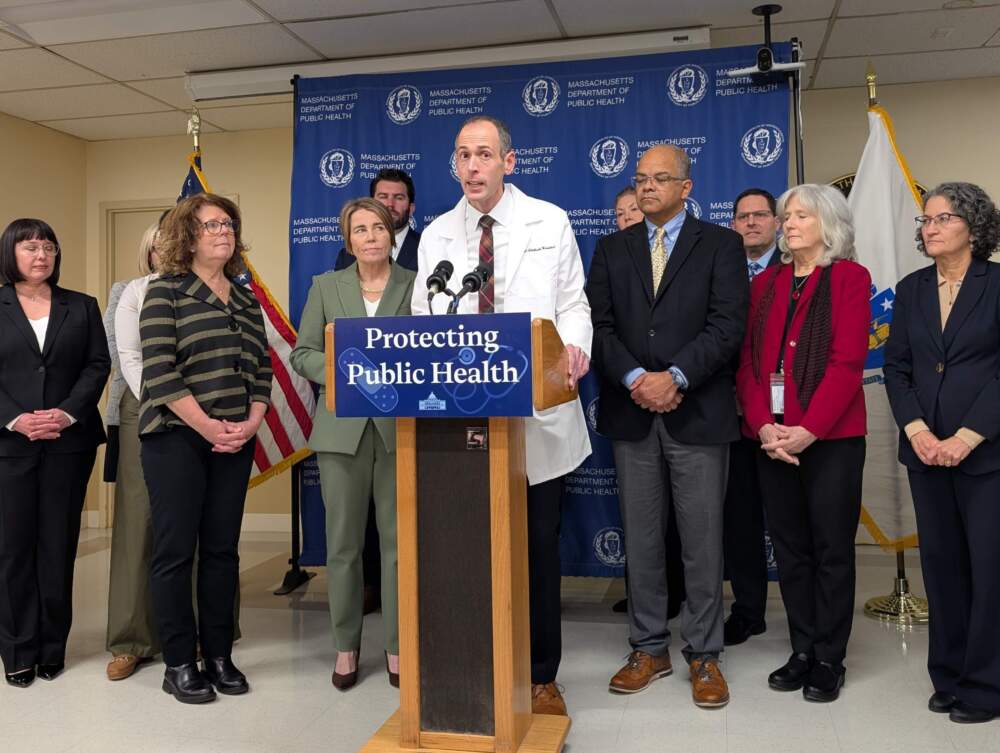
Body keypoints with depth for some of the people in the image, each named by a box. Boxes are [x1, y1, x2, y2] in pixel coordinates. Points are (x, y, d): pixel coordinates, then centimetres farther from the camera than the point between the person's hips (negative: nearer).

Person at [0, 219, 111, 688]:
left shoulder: (82, 307, 11)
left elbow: (98, 365, 4)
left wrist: (68, 413, -11)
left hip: (69, 441, 1)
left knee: (58, 546, 5)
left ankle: (52, 648, 15)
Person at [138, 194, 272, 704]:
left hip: (235, 442, 5)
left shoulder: (246, 299, 14)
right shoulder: (166, 291, -2)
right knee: (176, 549, 1)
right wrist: (207, 426, -15)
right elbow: (158, 369, -11)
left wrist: (251, 422, -4)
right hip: (176, 438, -5)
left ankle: (219, 656, 19)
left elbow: (261, 367, 12)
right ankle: (178, 663, 12)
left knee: (222, 549, 8)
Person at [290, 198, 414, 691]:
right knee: (344, 541, 7)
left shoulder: (416, 285, 5)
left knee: (398, 539, 3)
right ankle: (346, 645, 21)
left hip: (400, 427, -1)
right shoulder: (326, 286, 9)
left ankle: (397, 646, 17)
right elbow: (302, 353, 6)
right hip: (342, 428, 1)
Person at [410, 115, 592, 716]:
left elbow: (573, 304, 4)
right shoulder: (436, 236, 9)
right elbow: (424, 321, 8)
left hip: (539, 409, -1)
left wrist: (573, 346, -18)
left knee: (541, 547, 8)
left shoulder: (550, 223, 4)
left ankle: (542, 676, 24)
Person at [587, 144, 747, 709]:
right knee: (642, 539, 9)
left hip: (697, 413, -2)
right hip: (631, 412, 3)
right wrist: (635, 378, -12)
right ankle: (649, 648, 22)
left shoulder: (720, 244, 5)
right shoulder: (612, 248, 13)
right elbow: (599, 324, 4)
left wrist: (674, 376, -17)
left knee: (702, 539, 3)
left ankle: (704, 655, 17)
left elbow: (727, 325, -6)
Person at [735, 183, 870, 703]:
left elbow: (847, 362, -10)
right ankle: (802, 650, 22)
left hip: (830, 437, -4)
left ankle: (829, 659, 16)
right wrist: (763, 426, -8)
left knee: (831, 548, 4)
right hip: (771, 437, 4)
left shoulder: (850, 278, -1)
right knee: (789, 547, 10)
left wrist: (807, 430, -17)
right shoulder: (765, 283, 13)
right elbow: (747, 360, 6)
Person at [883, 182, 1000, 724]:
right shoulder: (911, 289, 10)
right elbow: (896, 367, 6)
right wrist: (918, 432, -8)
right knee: (940, 563, 10)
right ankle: (949, 677, 22)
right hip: (926, 450, 4)